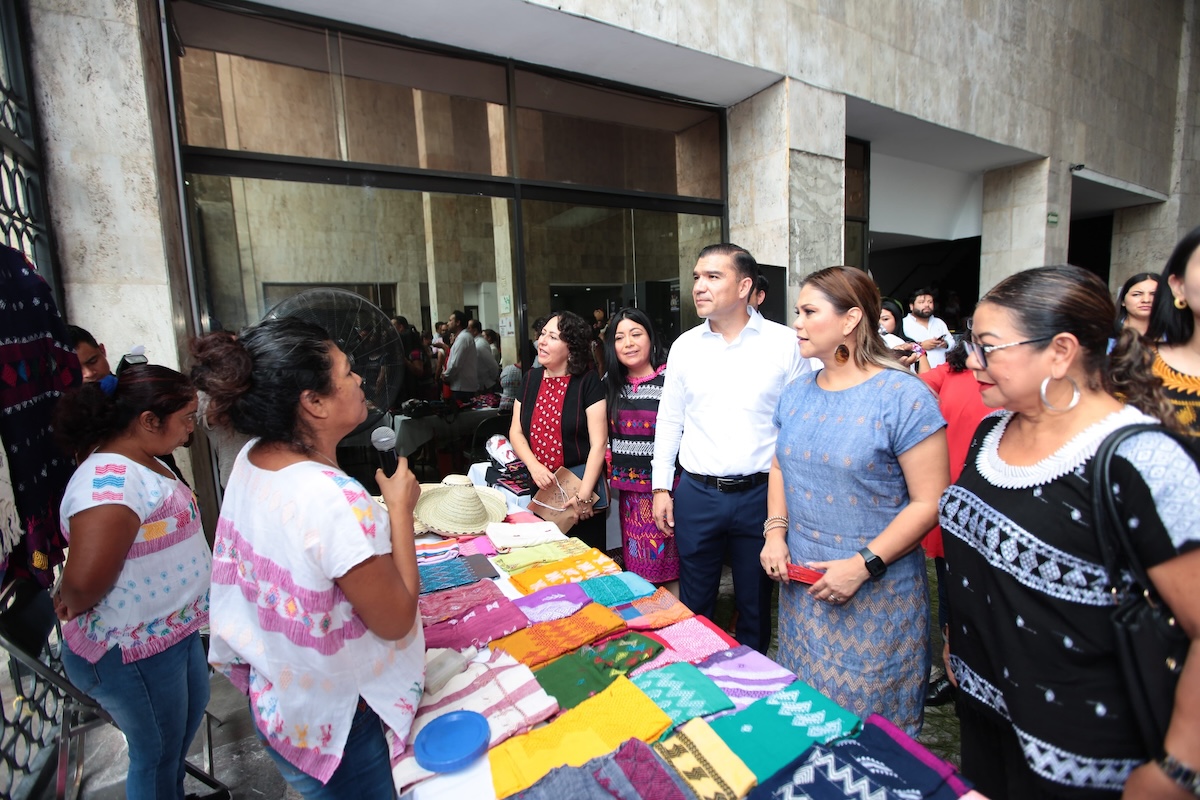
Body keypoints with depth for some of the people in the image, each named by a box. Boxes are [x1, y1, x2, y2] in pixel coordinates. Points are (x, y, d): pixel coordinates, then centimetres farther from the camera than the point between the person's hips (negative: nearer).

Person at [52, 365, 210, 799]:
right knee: (156, 753, 14)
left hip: (172, 628, 10)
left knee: (192, 709, 30)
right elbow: (85, 579, -38)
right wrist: (73, 605, -18)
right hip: (132, 649, -10)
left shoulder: (140, 462, 1)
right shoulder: (111, 479, -31)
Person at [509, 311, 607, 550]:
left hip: (580, 484, -4)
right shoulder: (531, 379, 6)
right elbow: (516, 432, 7)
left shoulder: (588, 382, -11)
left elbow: (598, 443, -14)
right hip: (540, 486, 5)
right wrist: (534, 465, -10)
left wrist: (583, 495, -16)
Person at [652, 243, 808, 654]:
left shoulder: (784, 343, -5)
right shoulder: (685, 346, 3)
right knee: (694, 605, 15)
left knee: (755, 605, 17)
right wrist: (661, 487, 6)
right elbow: (669, 421, 8)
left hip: (760, 494, -1)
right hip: (696, 495, 2)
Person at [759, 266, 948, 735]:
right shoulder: (796, 393, 5)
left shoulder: (903, 396, -14)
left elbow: (930, 502, -15)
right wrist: (775, 531, 0)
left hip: (876, 593, -5)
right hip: (802, 584, 6)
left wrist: (864, 565, -20)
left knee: (870, 723, 11)